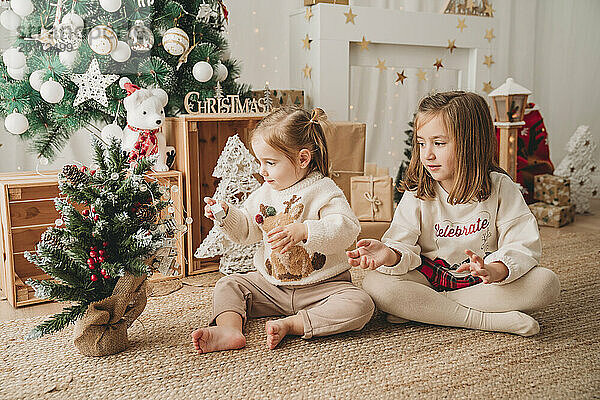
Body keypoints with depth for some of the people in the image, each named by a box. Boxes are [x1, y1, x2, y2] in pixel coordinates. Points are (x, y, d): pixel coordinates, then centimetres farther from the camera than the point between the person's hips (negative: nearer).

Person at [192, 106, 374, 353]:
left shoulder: (324, 192, -13)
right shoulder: (264, 194, 6)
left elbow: (347, 229, -28)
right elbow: (245, 231, 16)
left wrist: (304, 231, -42)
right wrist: (226, 214, -4)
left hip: (322, 284, -5)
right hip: (270, 284, 5)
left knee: (360, 305, -30)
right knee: (228, 285, -1)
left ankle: (288, 325, -30)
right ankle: (230, 328, -26)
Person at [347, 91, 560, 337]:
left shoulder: (500, 187, -6)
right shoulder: (417, 194, -5)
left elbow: (524, 244, -12)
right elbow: (404, 245, -12)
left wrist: (496, 269, -33)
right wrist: (391, 255, -37)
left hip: (481, 282, 1)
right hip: (430, 278, 0)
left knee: (546, 282, -26)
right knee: (374, 284, -26)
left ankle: (418, 308, -23)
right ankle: (489, 320, -25)